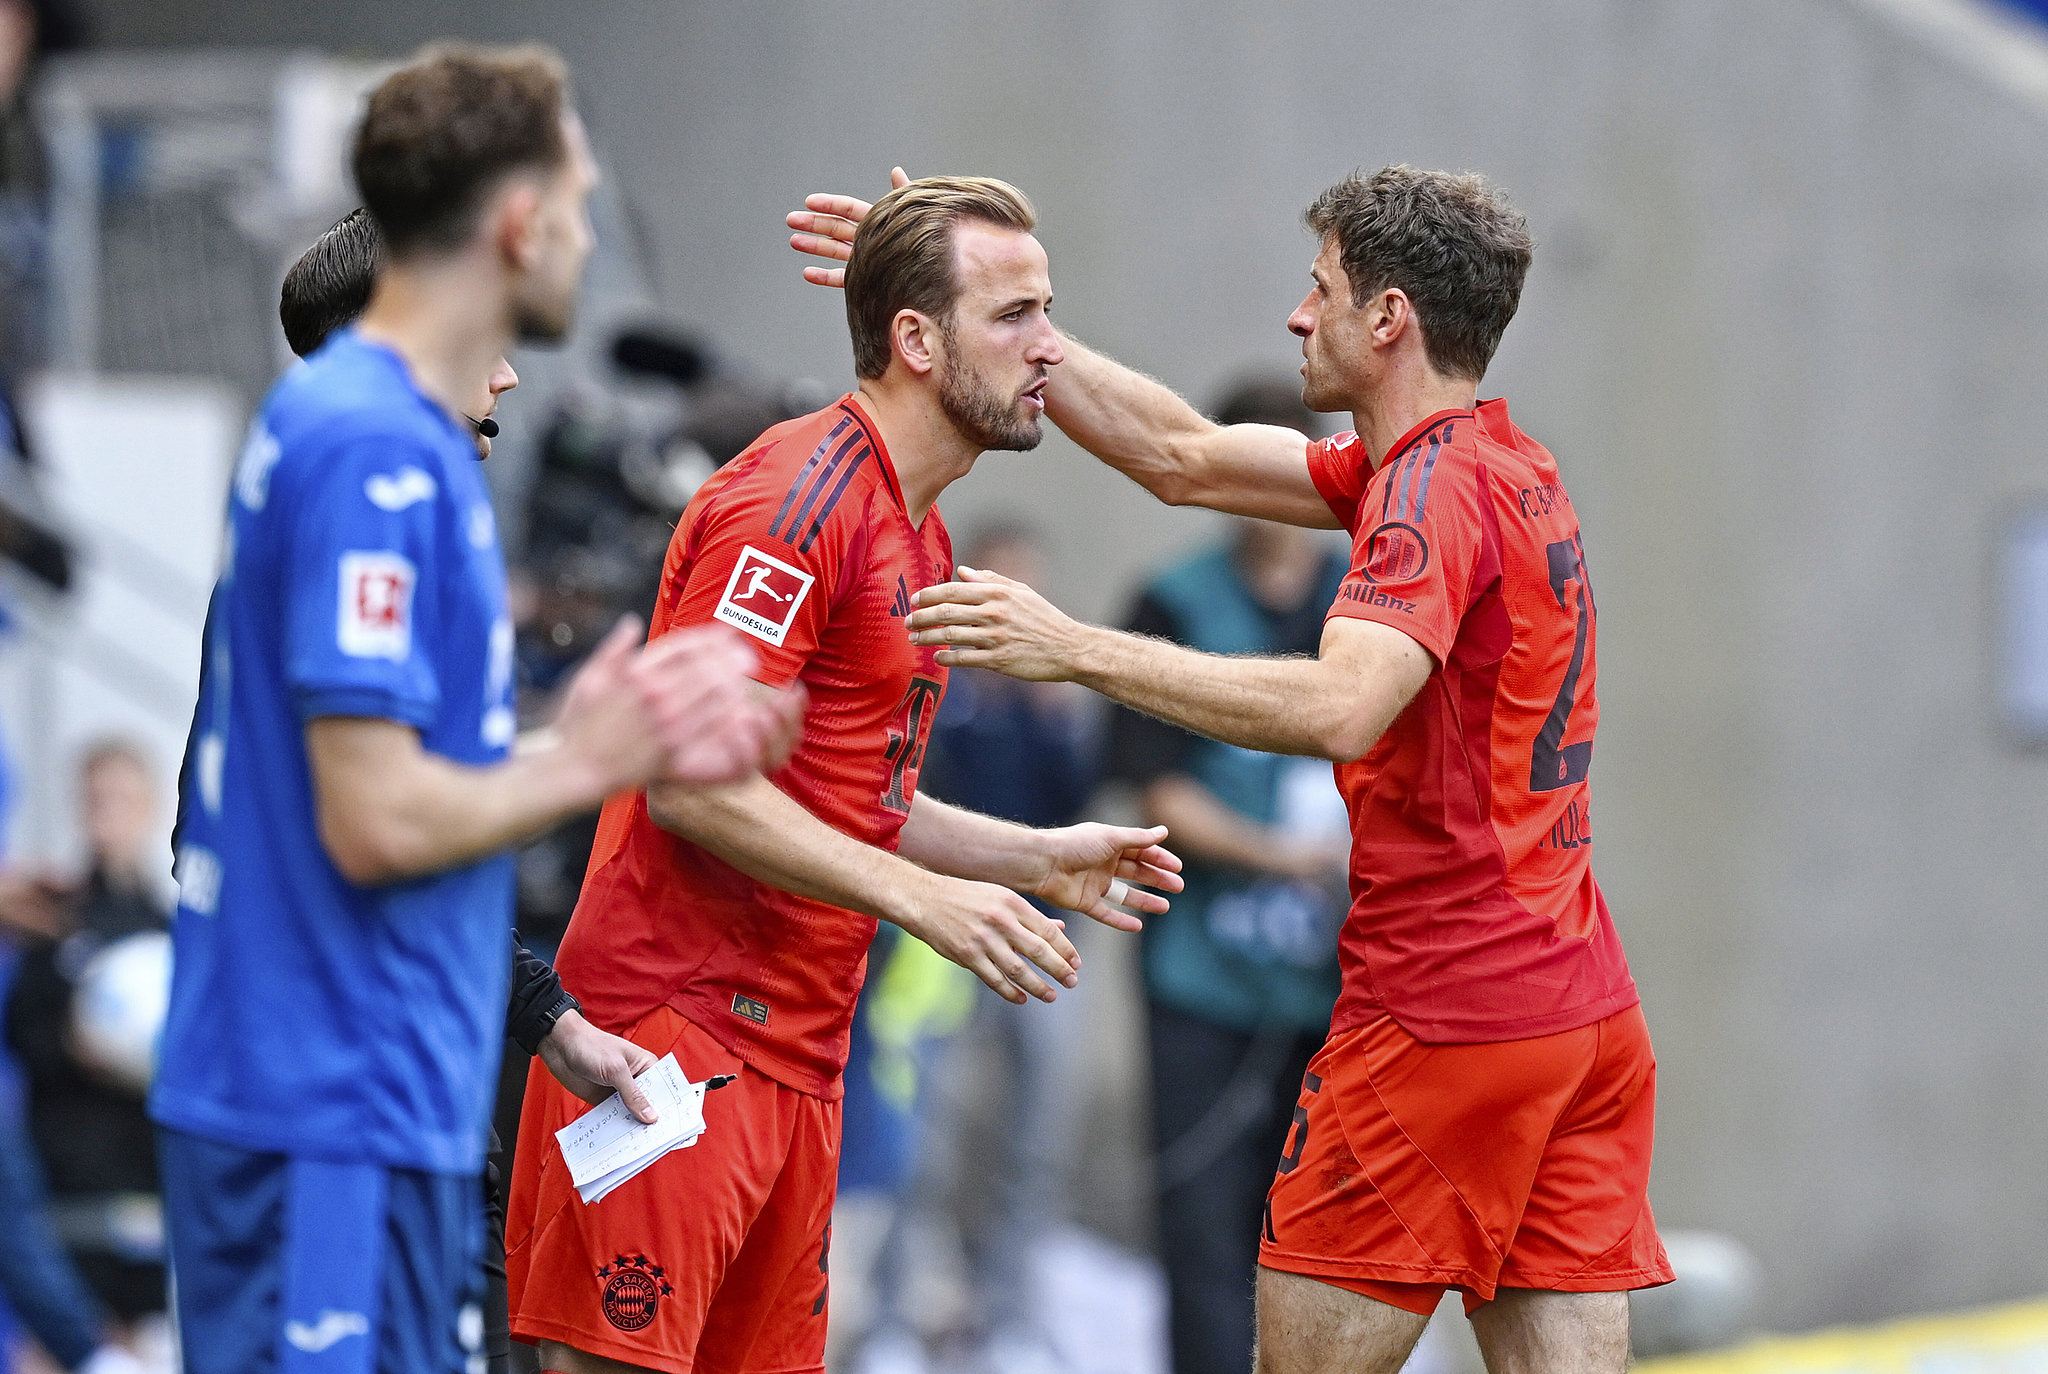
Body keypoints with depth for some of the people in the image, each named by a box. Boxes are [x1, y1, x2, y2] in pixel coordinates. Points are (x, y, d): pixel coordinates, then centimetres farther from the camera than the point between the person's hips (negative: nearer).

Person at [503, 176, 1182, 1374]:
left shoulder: (919, 535, 19)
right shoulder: (797, 499, -13)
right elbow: (692, 779, -19)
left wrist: (1037, 860, 14)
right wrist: (920, 898, -21)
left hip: (798, 1057, 10)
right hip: (679, 1032, -10)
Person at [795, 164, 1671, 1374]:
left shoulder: (1439, 489, -14)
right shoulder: (1510, 465, 14)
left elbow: (1342, 708, -31)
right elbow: (1186, 459, 18)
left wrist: (1079, 650, -30)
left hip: (1444, 1020, -9)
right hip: (1582, 1013, 9)